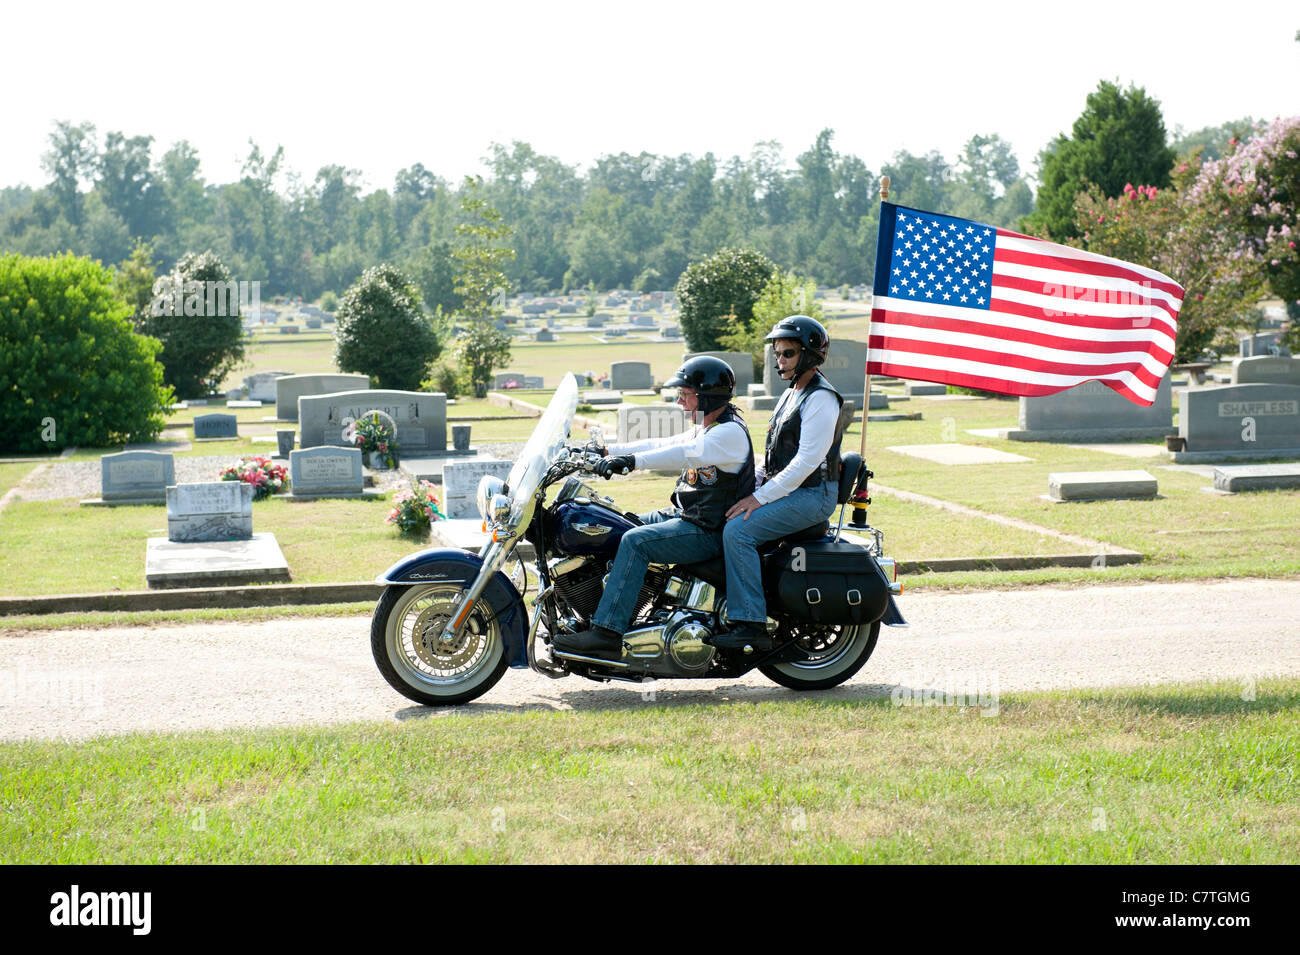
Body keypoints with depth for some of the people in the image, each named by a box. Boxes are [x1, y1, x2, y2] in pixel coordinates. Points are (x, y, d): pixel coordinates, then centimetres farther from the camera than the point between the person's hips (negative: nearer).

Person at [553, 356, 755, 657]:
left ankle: (606, 632, -30)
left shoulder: (731, 432, -16)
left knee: (635, 541, -26)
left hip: (708, 530, -11)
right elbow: (662, 444, 16)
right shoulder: (704, 429, 17)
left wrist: (632, 460, -41)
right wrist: (605, 450, 10)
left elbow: (686, 453, -31)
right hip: (683, 515, 11)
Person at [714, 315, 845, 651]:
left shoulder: (820, 397, -13)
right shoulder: (792, 394, 19)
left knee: (737, 531, -26)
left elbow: (808, 459, -22)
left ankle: (751, 625, -26)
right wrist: (748, 485, 9)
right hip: (784, 489, 10)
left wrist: (761, 497, -23)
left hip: (812, 494, -10)